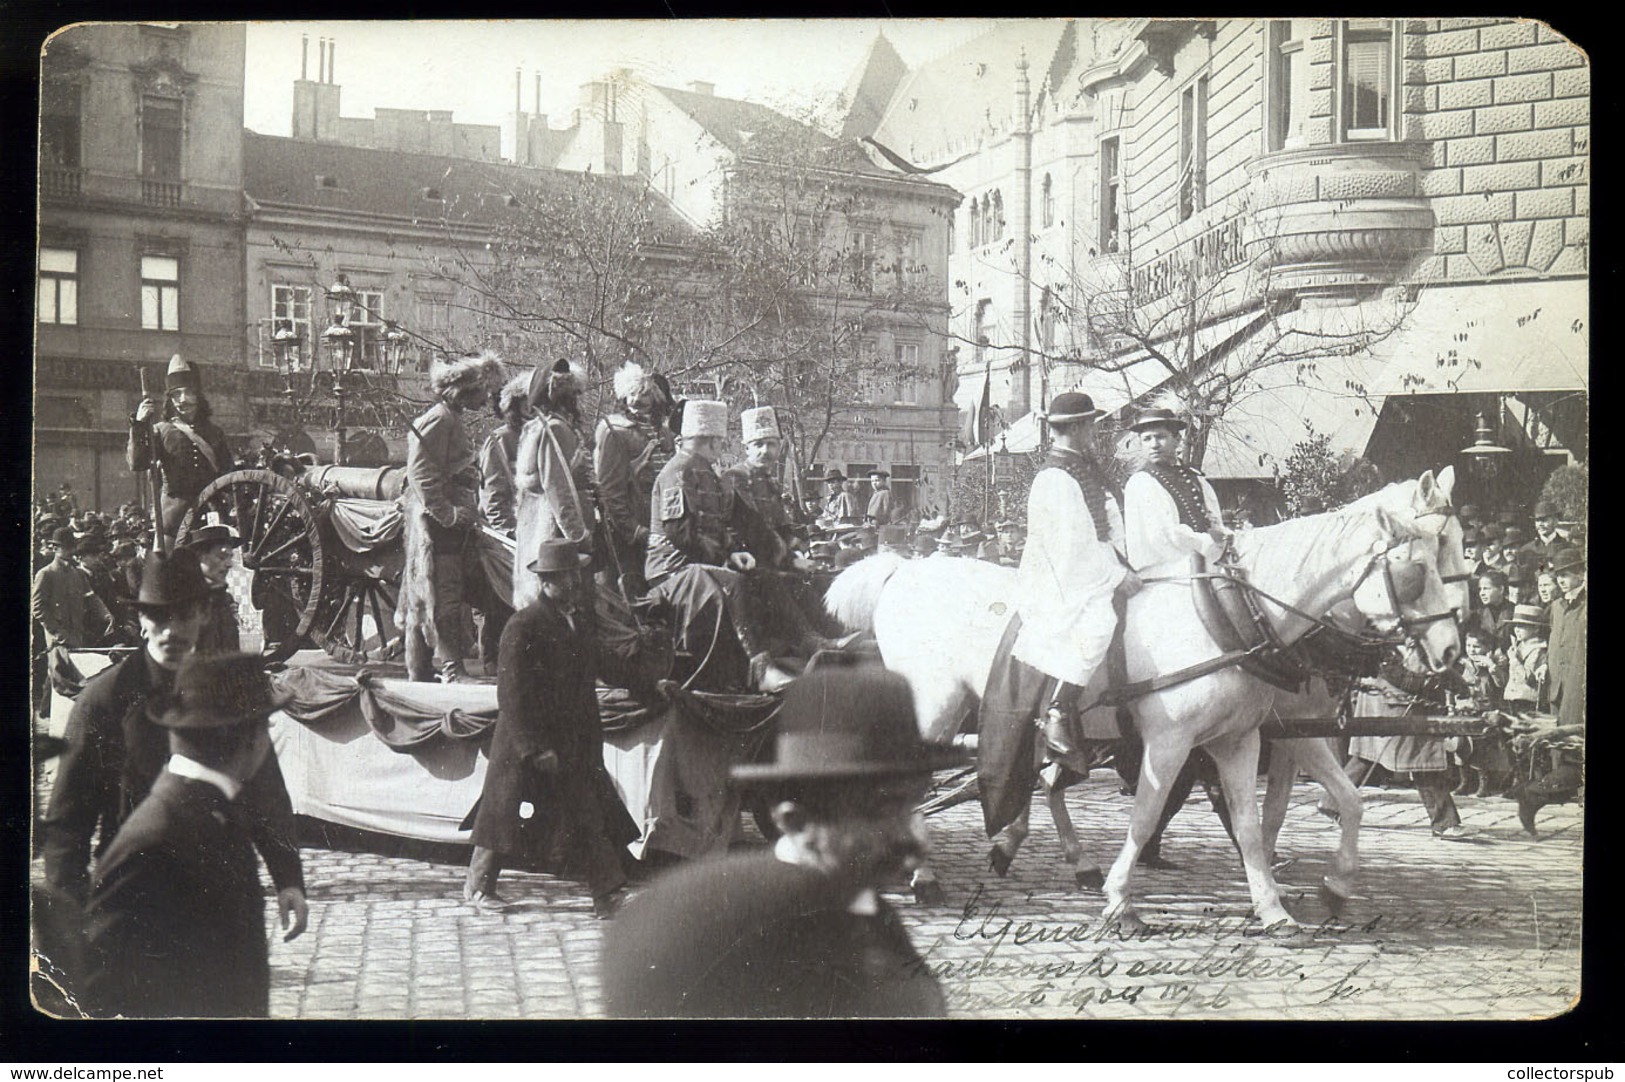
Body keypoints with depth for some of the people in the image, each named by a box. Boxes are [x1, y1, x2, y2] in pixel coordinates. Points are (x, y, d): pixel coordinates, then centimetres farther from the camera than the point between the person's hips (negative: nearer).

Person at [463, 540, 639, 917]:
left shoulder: (581, 624, 9)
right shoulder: (522, 627, -15)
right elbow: (511, 695, -18)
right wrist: (536, 748, -20)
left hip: (574, 744, 7)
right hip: (525, 746, -7)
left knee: (591, 820, 4)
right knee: (508, 816, 5)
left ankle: (607, 895, 7)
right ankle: (478, 885, 20)